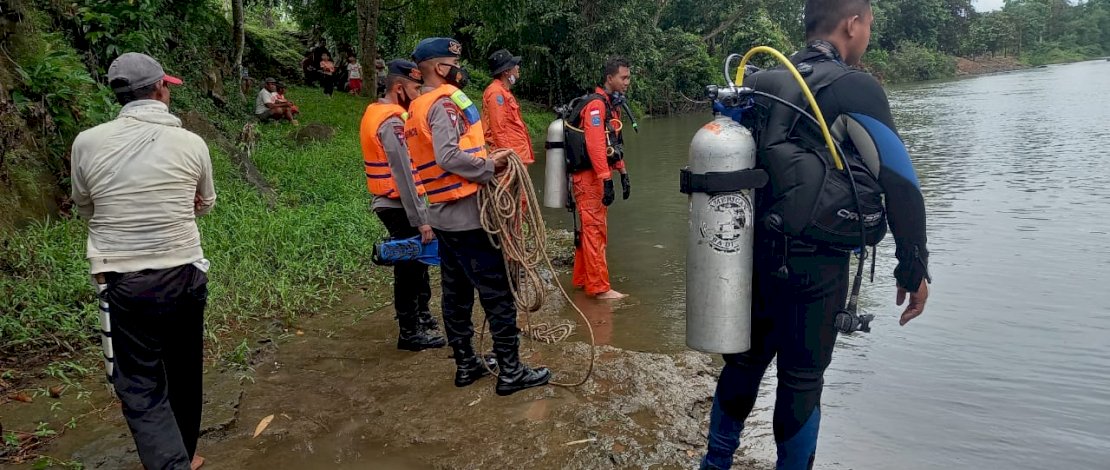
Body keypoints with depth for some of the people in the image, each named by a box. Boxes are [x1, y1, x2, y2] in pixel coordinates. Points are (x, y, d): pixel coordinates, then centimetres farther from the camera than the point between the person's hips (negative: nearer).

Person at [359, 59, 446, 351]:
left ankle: (422, 315, 38)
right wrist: (421, 220, -22)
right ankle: (410, 333, 13)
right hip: (400, 207, -10)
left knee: (417, 262, 22)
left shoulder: (377, 113, 11)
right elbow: (403, 176, -24)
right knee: (410, 269, 1)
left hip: (391, 204, 10)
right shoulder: (391, 122, -20)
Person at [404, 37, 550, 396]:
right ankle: (510, 372, 2)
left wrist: (483, 160, 7)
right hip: (466, 215, -9)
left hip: (443, 215, 10)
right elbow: (449, 156, -27)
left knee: (457, 292, 14)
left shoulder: (417, 109, 15)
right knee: (497, 293, -3)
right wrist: (490, 166, -18)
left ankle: (466, 365, 22)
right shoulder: (445, 102, -14)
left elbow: (436, 158, 12)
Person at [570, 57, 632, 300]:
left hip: (599, 176, 10)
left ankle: (582, 279, 24)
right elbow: (595, 145, -23)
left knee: (591, 229, 15)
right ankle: (600, 287, -4)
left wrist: (623, 174, 17)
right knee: (595, 230, -7)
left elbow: (615, 144, 22)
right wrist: (607, 181, -26)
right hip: (589, 176, -10)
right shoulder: (596, 104, -15)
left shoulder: (610, 105, 17)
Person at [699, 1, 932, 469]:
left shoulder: (761, 85, 7)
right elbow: (900, 184, -13)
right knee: (802, 378, 8)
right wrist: (914, 268, -6)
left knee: (745, 361, 19)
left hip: (756, 253, 6)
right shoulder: (855, 88, -10)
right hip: (815, 263, -6)